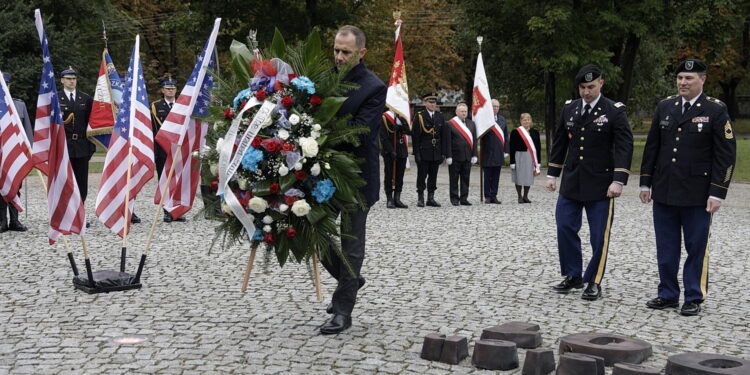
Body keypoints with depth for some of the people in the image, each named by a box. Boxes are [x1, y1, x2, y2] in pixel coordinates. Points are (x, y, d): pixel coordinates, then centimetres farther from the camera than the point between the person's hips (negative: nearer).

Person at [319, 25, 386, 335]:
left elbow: (360, 132, -21)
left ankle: (343, 311, 12)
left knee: (351, 243, 3)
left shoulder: (374, 88, -13)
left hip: (357, 176, -6)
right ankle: (349, 282, 37)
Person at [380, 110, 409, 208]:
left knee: (400, 176, 6)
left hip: (402, 151, 5)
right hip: (389, 152, -5)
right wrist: (391, 151, -15)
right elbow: (383, 137, -10)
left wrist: (401, 125, -16)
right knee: (389, 176, 1)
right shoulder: (384, 117, -5)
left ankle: (397, 199, 12)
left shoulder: (402, 117, 11)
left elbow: (408, 131, 2)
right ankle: (389, 200, 6)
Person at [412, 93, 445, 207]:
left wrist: (443, 153, 7)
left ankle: (431, 198, 15)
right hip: (423, 152, -4)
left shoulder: (440, 117, 10)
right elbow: (415, 136, -6)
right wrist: (416, 153, -11)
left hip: (436, 153, 4)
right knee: (422, 175, 1)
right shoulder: (419, 116, -3)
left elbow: (443, 136, 12)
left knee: (433, 176, 8)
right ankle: (420, 198, 7)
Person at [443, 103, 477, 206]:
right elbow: (447, 142, -8)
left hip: (467, 157, 5)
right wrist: (448, 156, -12)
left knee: (465, 179, 8)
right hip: (455, 157, -5)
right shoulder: (449, 124, -4)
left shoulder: (471, 124, 12)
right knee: (454, 179, 2)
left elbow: (474, 140, 12)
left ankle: (464, 198, 15)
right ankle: (454, 199, 9)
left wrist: (474, 155, 6)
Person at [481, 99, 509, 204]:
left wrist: (505, 150, 11)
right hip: (488, 153, -5)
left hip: (499, 152, 5)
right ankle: (487, 196, 10)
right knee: (487, 176, 2)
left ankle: (493, 196, 15)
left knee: (496, 176, 9)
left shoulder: (502, 119, 14)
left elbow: (505, 135, 16)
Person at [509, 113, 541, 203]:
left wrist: (538, 162, 5)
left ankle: (525, 196, 19)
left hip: (531, 158, 4)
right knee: (519, 178, 2)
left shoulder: (535, 133, 9)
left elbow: (538, 148, 10)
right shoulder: (515, 132, -3)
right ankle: (520, 197, 13)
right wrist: (512, 162, -10)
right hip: (519, 158, -3)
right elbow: (512, 148, -5)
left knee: (529, 178, 8)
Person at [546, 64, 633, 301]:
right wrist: (552, 174, 12)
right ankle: (573, 276, 20)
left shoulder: (614, 111, -7)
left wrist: (618, 180, -18)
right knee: (565, 228, 5)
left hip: (600, 184, -4)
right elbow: (559, 143, 14)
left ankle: (594, 282, 13)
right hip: (571, 182, 4)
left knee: (599, 235, 1)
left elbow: (624, 147, -11)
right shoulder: (569, 109, 7)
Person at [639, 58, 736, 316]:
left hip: (697, 196, -4)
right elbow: (651, 147, 14)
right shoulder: (664, 107, 9)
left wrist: (717, 192, -12)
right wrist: (645, 182, 11)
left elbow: (726, 155, -7)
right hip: (664, 192, 4)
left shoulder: (716, 111, -5)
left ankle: (694, 298, 14)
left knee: (696, 247, 4)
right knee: (666, 248, 10)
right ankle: (668, 295, 21)